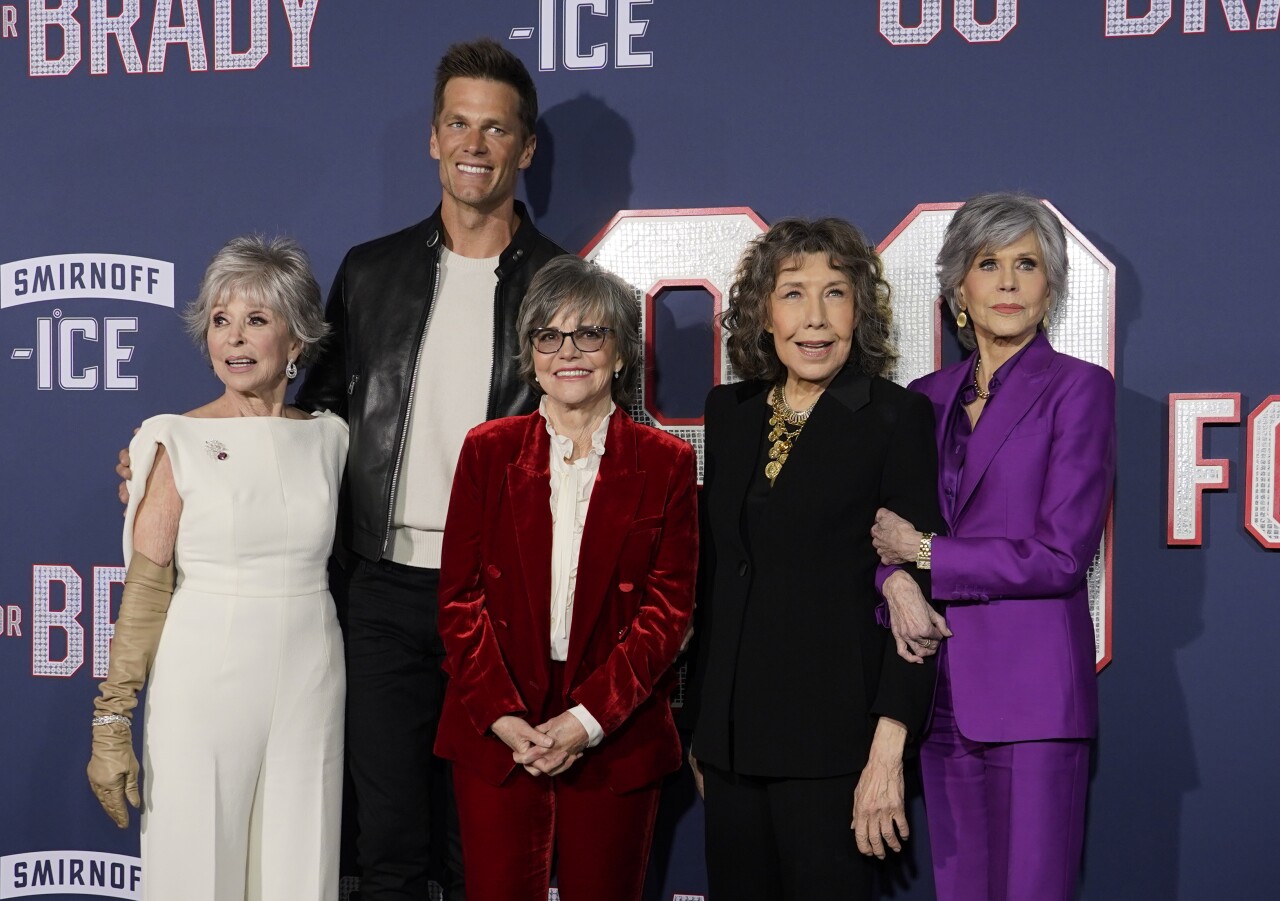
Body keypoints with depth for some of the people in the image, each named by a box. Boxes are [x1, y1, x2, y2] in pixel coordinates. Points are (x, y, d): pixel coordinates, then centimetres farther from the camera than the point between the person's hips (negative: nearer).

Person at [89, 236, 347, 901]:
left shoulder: (326, 439, 6)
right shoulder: (179, 442, -4)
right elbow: (144, 590, -6)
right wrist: (111, 723, -8)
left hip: (309, 688, 3)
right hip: (203, 687, -3)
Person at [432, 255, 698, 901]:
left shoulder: (665, 462, 4)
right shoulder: (488, 452, 6)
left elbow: (667, 606, -1)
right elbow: (460, 595, 3)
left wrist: (591, 719, -12)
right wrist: (501, 714, -10)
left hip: (615, 740, 0)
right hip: (496, 732, 0)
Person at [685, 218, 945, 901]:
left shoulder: (896, 417, -5)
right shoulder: (730, 411, 10)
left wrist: (888, 752, -16)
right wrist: (701, 725, 13)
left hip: (832, 738, -5)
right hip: (731, 734, 5)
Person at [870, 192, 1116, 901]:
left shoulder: (1077, 388, -3)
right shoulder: (927, 397, 14)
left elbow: (1062, 554, -11)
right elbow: (883, 523, 12)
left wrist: (927, 553, -7)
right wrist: (897, 580, -11)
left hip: (1031, 691, -5)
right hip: (942, 687, 5)